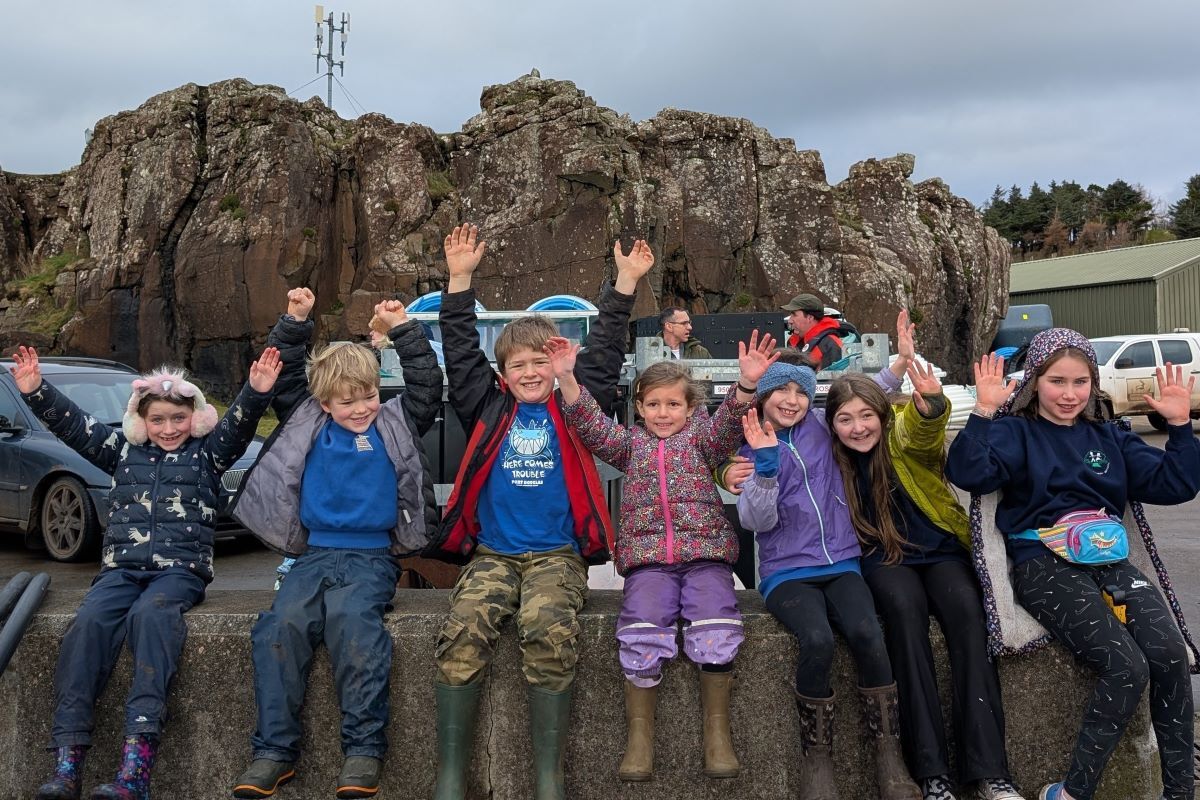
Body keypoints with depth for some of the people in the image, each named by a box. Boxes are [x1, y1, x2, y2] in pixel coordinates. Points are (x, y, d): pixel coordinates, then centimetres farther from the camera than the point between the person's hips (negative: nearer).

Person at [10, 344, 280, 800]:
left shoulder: (207, 452, 11)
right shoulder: (123, 449, 20)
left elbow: (239, 424, -5)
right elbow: (70, 423, 17)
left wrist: (257, 391, -23)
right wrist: (35, 390, 5)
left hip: (180, 570, -3)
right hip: (121, 568, 4)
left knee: (151, 615, -34)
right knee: (89, 621, -27)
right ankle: (67, 759, -30)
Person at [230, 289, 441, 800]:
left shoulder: (396, 424, 11)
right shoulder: (308, 422, 14)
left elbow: (428, 385, 3)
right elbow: (280, 379, 16)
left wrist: (403, 330, -1)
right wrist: (294, 324, 8)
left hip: (372, 556, -2)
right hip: (314, 553, 3)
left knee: (351, 620, -31)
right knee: (281, 623, -24)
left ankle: (364, 748, -27)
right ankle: (274, 750, -18)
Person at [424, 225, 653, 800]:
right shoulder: (490, 409, 14)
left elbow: (604, 353, 10)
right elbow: (461, 353, 11)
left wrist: (625, 283, 6)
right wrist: (460, 281, 6)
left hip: (558, 554, -1)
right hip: (493, 553, 1)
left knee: (550, 632, -31)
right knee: (463, 632, -27)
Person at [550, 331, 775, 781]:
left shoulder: (701, 437, 16)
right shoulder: (630, 443, 19)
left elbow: (728, 424, -3)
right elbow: (590, 425, 5)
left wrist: (747, 385, -23)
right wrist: (566, 379, -9)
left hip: (705, 554, 0)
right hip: (647, 560, 1)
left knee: (716, 627, -25)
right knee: (643, 630, -25)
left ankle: (717, 730, -10)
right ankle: (640, 733, -13)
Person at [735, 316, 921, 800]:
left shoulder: (818, 427, 11)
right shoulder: (750, 448, 4)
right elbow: (756, 520, -10)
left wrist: (903, 359, 9)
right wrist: (766, 464, -22)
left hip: (841, 564, 3)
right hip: (788, 573, -2)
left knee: (867, 634, -28)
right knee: (818, 640, -32)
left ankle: (889, 758, -14)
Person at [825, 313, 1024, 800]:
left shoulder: (905, 433, -8)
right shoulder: (830, 459, -1)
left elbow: (924, 430, -33)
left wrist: (930, 401, -57)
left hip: (940, 549, 0)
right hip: (883, 557, 0)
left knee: (965, 608, -32)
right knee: (905, 608, -34)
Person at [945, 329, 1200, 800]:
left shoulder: (1108, 438, 21)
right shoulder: (1015, 433, 5)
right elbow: (968, 474, -15)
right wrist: (984, 412, -22)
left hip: (1110, 561, 5)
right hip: (1045, 565, -5)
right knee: (1127, 666, -24)